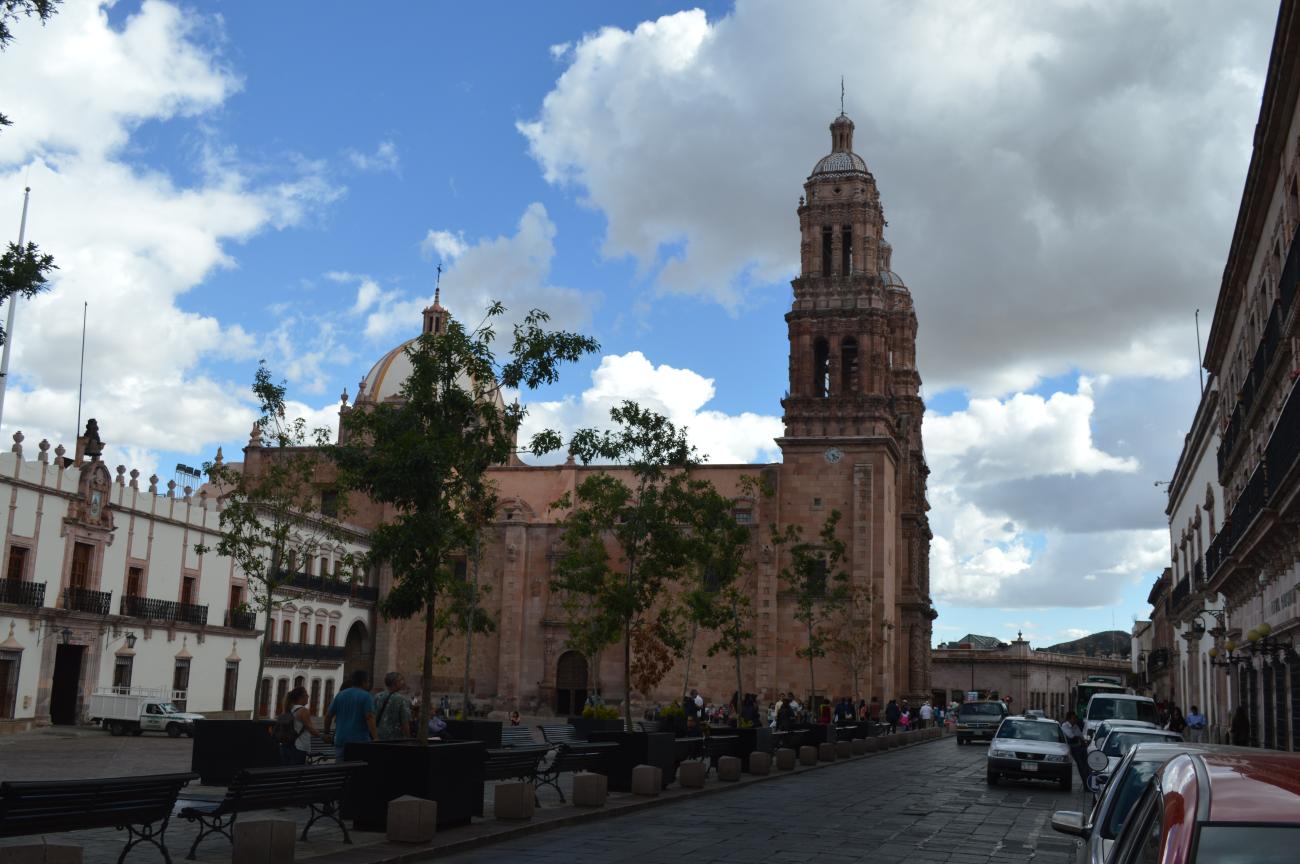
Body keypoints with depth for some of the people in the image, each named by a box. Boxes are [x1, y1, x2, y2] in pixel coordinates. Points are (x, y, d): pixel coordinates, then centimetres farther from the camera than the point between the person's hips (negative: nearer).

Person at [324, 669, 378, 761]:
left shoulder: (340, 695, 10)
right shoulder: (366, 696, -6)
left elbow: (328, 715, 12)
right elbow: (369, 718, -17)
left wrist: (326, 733, 24)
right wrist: (374, 738, -19)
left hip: (340, 740, 5)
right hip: (360, 740, -5)